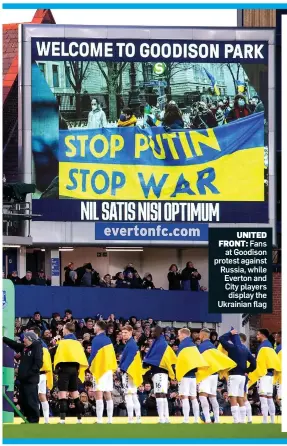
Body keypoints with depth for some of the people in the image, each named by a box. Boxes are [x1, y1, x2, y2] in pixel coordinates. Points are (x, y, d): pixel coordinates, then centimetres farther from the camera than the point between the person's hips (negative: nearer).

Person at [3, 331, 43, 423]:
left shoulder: (37, 348, -11)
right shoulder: (24, 347, 13)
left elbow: (38, 364, -18)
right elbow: (12, 343, 21)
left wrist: (28, 374, -19)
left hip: (31, 381, -9)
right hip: (23, 380, 9)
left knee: (31, 403, -8)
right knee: (23, 402, 12)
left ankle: (34, 422, -3)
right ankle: (29, 420, 20)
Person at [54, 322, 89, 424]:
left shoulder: (63, 342, -7)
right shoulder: (77, 342, 12)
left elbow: (58, 356, -10)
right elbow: (82, 357, 9)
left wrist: (56, 368, 2)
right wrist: (78, 369, 14)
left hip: (64, 368, -6)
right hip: (75, 369, 6)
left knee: (62, 394, -9)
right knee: (74, 394, 15)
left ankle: (62, 419, -18)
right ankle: (79, 418, 15)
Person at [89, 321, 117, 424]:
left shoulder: (97, 340, -11)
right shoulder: (108, 340, 11)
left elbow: (93, 355, -13)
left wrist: (89, 365, 3)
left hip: (99, 369, -7)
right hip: (109, 369, 7)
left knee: (99, 395, -8)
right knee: (108, 395, 10)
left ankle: (99, 420, -13)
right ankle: (110, 419, 9)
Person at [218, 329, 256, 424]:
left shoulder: (232, 347, -10)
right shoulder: (245, 349, 11)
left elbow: (221, 339, -9)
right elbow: (253, 362, 10)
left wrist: (230, 333, 3)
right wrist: (247, 370, 18)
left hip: (234, 375, -8)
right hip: (242, 376, 8)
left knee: (233, 399, -10)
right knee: (241, 399, 14)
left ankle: (237, 421, -19)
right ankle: (242, 421, 15)